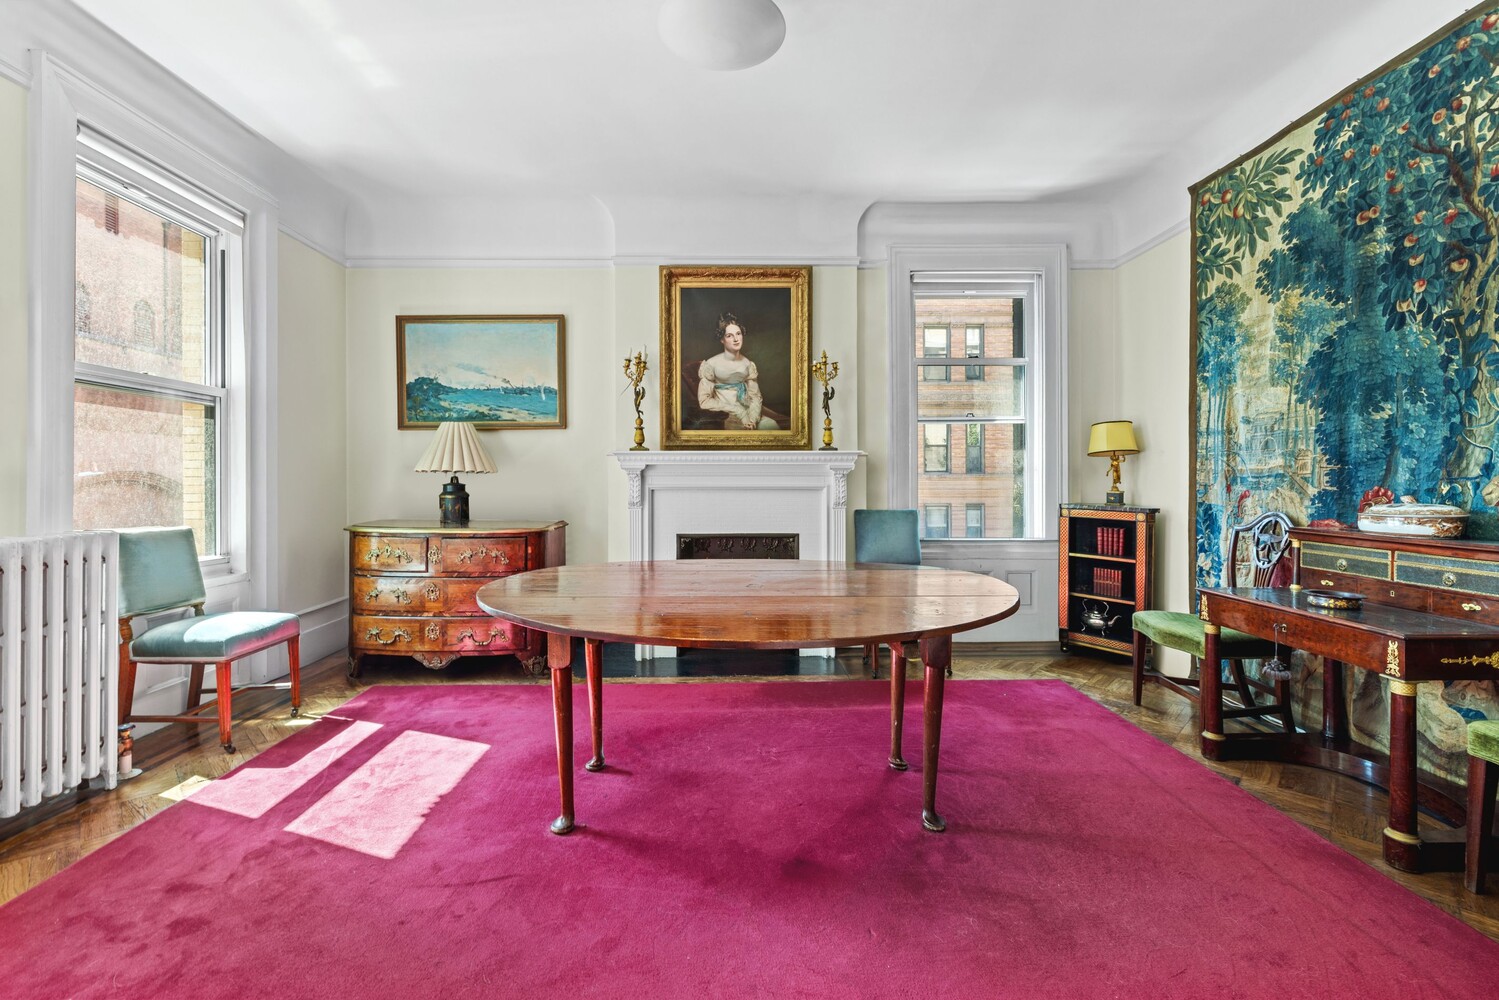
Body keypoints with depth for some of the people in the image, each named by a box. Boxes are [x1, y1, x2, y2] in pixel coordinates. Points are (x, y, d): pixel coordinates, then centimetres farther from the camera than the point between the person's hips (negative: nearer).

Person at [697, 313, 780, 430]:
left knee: (772, 425, -22)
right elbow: (704, 401, -8)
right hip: (724, 416, -5)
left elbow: (755, 396, 6)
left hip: (747, 412, 5)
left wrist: (752, 418, -14)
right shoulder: (711, 365, -4)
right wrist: (736, 410, -14)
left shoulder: (749, 364, 10)